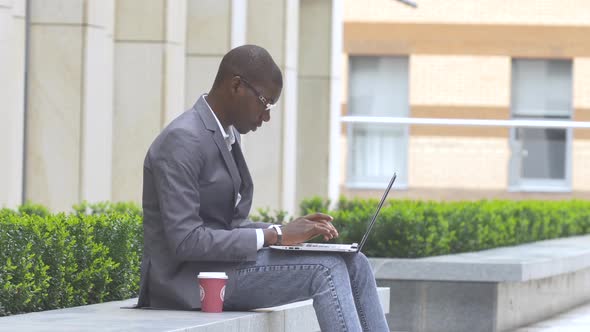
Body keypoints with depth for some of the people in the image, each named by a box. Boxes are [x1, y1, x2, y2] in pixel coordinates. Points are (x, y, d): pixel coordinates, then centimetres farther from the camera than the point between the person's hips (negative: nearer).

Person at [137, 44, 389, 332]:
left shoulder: (228, 134, 13)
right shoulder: (182, 141, -17)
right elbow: (185, 240, -23)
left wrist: (289, 230, 1)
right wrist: (274, 236, -20)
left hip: (220, 265, 9)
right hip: (187, 278, -9)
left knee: (352, 264, -5)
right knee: (326, 269, -20)